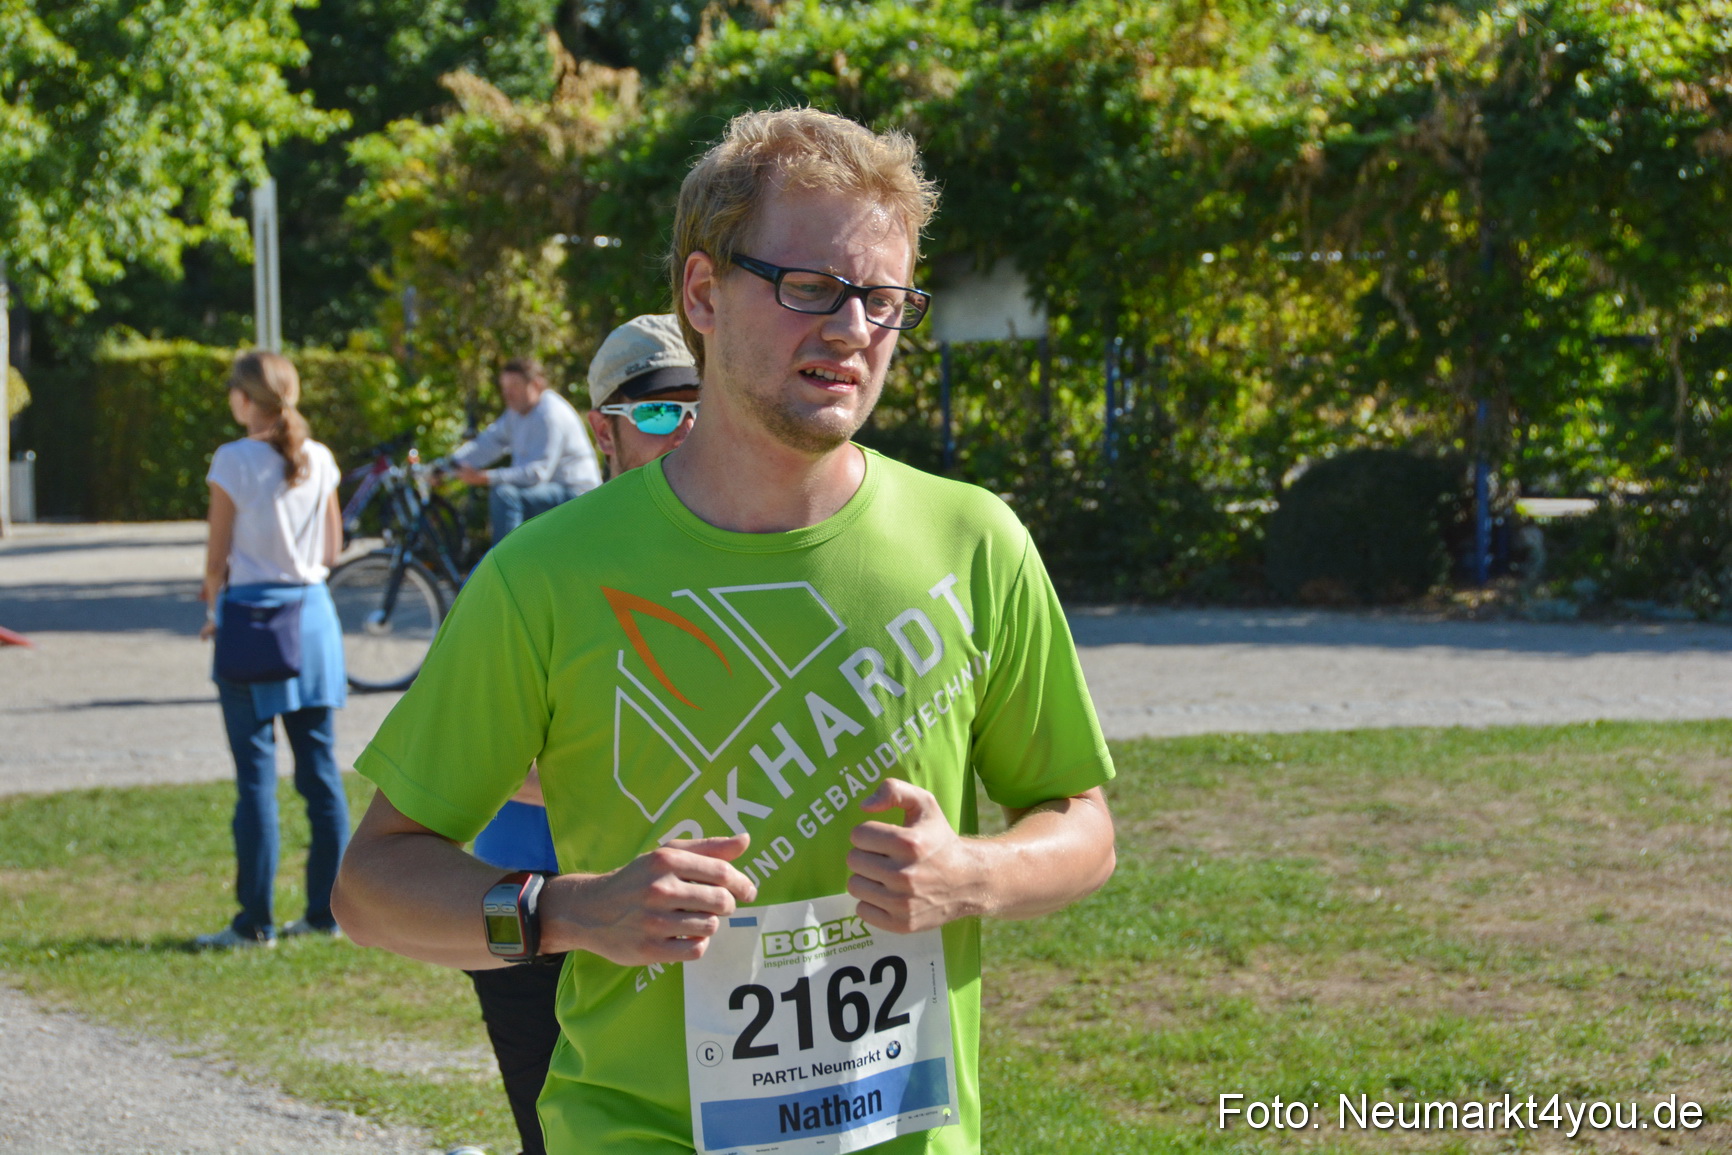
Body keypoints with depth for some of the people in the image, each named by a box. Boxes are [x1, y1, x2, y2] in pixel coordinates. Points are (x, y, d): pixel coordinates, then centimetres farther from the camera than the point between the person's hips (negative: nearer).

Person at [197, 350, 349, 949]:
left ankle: (255, 921, 1)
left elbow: (218, 557, -7)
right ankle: (326, 910, 13)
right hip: (312, 613, 5)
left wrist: (215, 609, 8)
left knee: (256, 773, -2)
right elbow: (331, 549, 11)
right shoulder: (319, 460, 4)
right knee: (320, 766, 9)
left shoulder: (233, 461, -11)